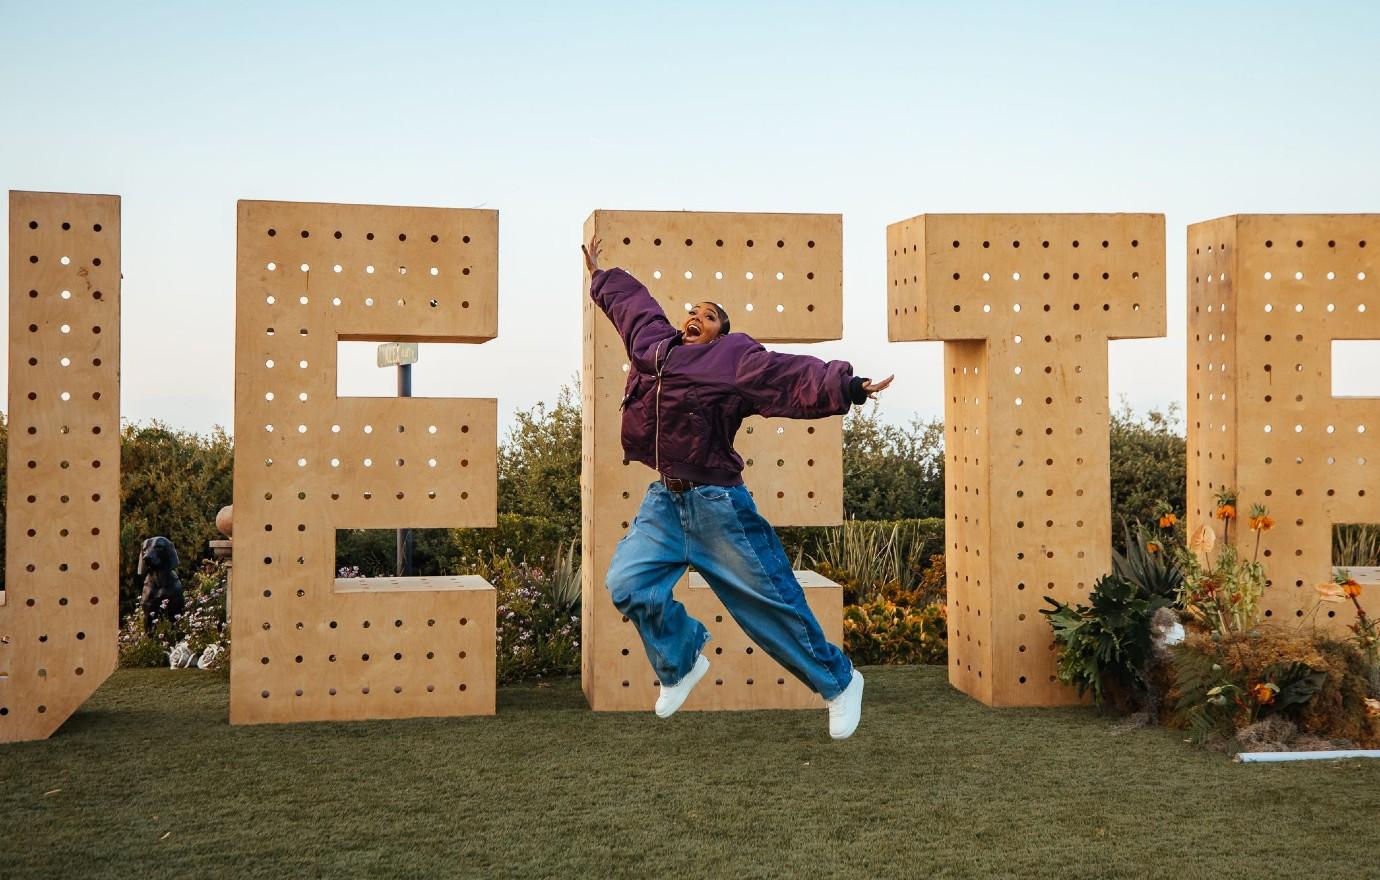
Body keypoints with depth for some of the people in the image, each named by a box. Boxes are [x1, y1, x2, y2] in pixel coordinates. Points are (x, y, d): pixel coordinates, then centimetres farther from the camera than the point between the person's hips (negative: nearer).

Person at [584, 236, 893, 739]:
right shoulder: (653, 342, 11)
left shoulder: (734, 358, -7)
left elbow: (792, 376, -20)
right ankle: (681, 664, 22)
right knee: (627, 582, -4)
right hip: (664, 500, 6)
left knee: (771, 601, 0)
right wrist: (599, 274, 44)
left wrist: (846, 387, -34)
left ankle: (839, 682, 19)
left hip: (717, 504, -6)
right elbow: (630, 302, 30)